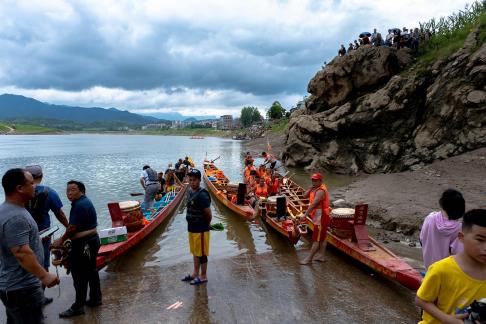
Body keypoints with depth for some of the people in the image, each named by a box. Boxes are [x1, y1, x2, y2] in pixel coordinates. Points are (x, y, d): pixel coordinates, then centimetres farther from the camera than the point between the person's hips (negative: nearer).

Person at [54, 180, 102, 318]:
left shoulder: (80, 205, -20)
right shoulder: (83, 201, 11)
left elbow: (73, 227, -19)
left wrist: (61, 240, -5)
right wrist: (64, 238, 11)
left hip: (83, 244, -10)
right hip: (91, 240, 10)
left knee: (79, 275, 0)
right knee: (91, 271, 19)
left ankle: (78, 306, 12)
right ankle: (95, 299, 31)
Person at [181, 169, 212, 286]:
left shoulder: (202, 195, -23)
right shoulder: (190, 192, 4)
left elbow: (209, 215, -19)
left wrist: (204, 225, -3)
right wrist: (191, 223, 11)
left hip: (201, 230, -8)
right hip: (192, 228, 9)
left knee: (201, 253, 7)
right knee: (195, 252, 21)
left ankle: (203, 276, 22)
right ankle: (195, 273, 37)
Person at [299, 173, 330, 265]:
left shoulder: (320, 191, -21)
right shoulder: (315, 189, 11)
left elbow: (313, 204, -29)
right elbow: (305, 195, 6)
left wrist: (305, 214, -31)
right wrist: (310, 188, -8)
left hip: (321, 218, -10)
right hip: (319, 217, 10)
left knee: (316, 239, -3)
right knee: (322, 238, 17)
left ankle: (309, 259, 2)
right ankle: (321, 256, 27)